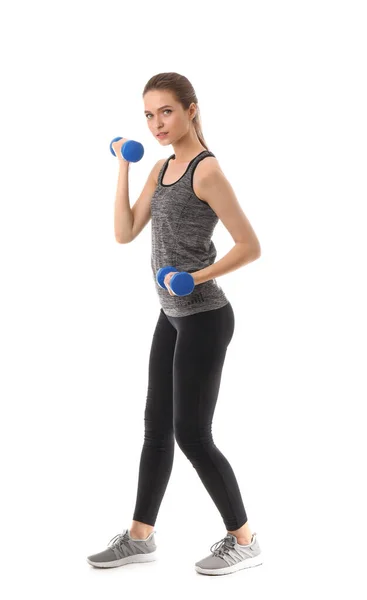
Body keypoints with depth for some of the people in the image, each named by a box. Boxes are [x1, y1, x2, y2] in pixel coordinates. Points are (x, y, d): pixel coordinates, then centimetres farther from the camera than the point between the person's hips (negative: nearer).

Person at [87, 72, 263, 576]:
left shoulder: (206, 170, -15)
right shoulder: (161, 169, 10)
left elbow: (250, 247, -15)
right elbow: (125, 233, 4)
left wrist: (198, 277, -23)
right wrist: (123, 167, 2)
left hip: (204, 319, -8)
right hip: (173, 316, 8)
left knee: (192, 433, -3)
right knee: (157, 425, 13)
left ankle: (244, 541, 11)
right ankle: (140, 537, 24)